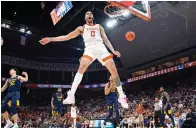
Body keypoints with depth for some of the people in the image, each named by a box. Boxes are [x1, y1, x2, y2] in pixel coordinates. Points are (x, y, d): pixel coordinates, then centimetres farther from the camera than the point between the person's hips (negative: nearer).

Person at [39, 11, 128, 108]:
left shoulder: (99, 27, 23)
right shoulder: (82, 28, 17)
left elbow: (106, 40, 17)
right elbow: (67, 37, 12)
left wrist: (113, 51, 0)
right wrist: (50, 39, 4)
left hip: (101, 49, 2)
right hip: (90, 49, -2)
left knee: (114, 70, -9)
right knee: (81, 67, -28)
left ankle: (122, 96, 3)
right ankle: (71, 95, -30)